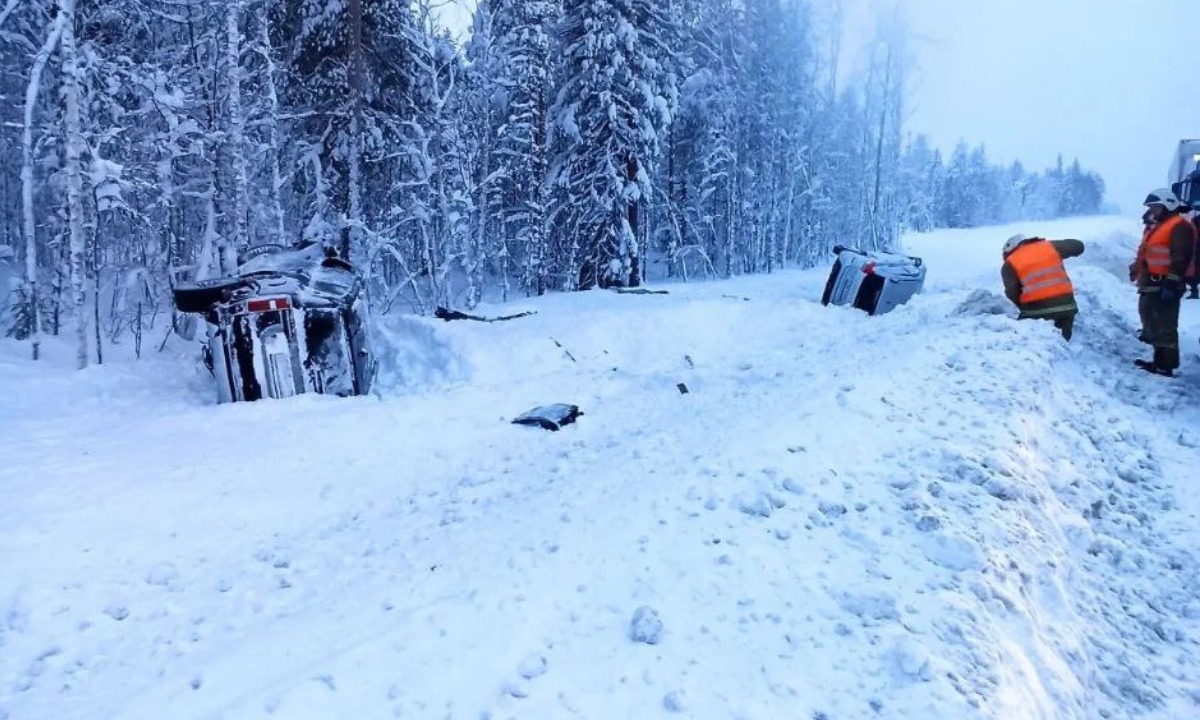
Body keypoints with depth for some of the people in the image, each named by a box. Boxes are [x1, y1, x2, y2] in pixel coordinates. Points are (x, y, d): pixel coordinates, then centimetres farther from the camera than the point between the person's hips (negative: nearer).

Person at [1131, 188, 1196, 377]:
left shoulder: (1179, 226, -11)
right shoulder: (1157, 226, 21)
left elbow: (1180, 259, -19)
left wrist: (1171, 284, -24)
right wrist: (1140, 274, 27)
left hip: (1165, 287, -11)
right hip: (1150, 286, 11)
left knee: (1165, 327, -8)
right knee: (1153, 324, 17)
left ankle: (1166, 364, -5)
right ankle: (1160, 359, 26)